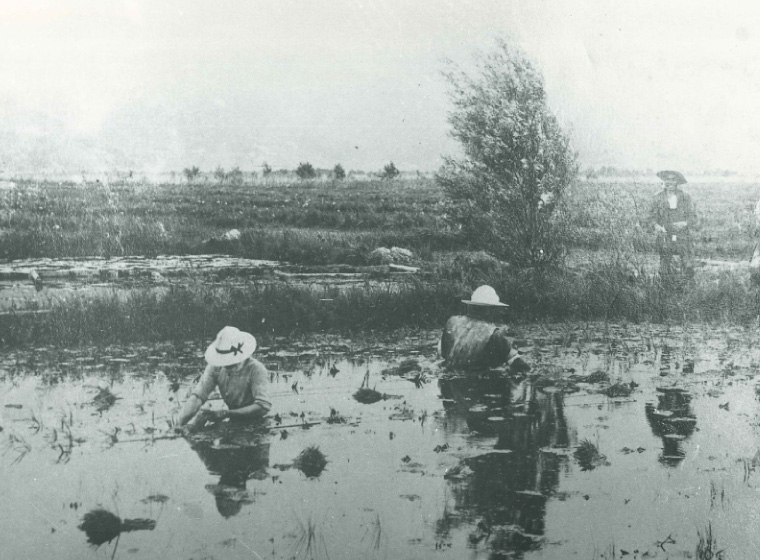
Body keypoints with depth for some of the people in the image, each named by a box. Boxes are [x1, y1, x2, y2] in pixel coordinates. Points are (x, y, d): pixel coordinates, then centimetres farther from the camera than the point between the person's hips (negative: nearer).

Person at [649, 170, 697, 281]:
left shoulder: (685, 198, 3)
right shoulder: (658, 198, 5)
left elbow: (693, 217, 4)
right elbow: (653, 216, 9)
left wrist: (684, 223, -17)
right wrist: (656, 225, -13)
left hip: (683, 238, 0)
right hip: (665, 238, 0)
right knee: (666, 276, 0)